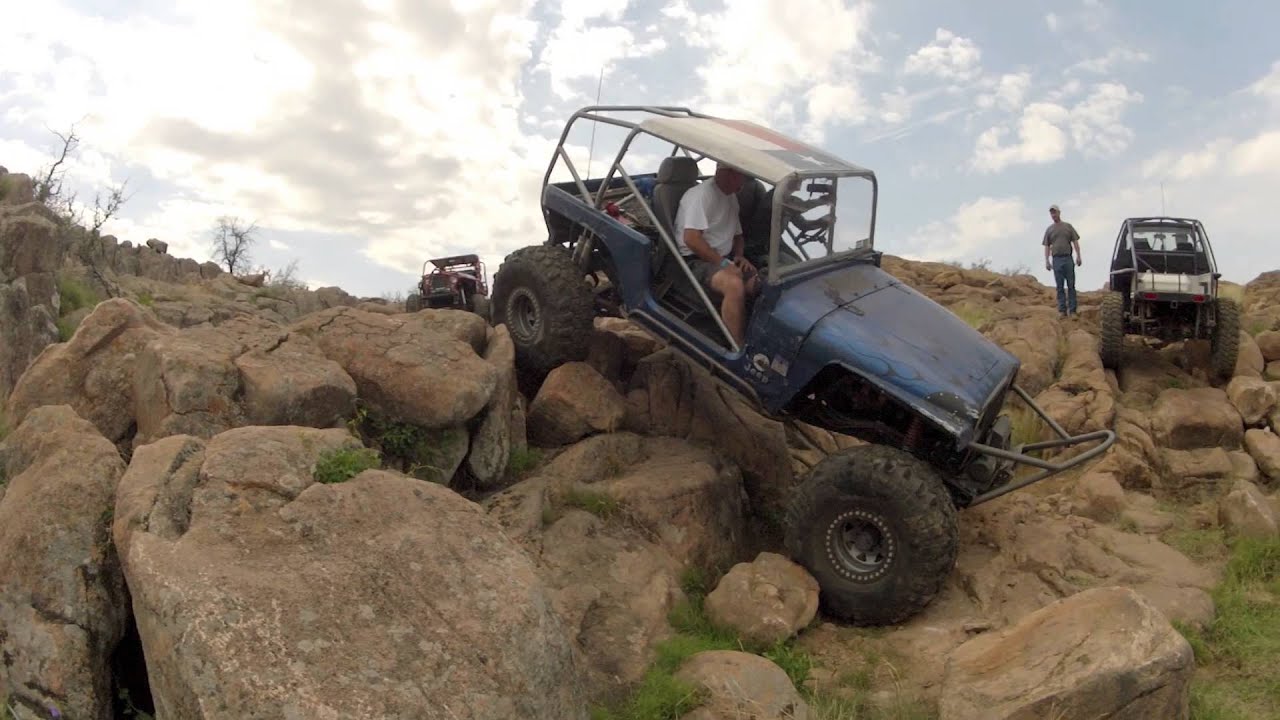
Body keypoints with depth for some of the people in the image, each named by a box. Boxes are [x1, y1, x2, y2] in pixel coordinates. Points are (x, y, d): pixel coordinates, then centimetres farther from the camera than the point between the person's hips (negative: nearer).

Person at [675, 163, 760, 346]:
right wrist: (723, 263, -20)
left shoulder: (732, 197, 15)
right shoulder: (701, 195, -14)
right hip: (695, 260, -8)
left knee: (759, 283, -19)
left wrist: (739, 256, 6)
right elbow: (691, 239, -22)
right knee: (734, 285, -35)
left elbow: (737, 234, 27)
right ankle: (739, 349, -32)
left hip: (724, 258, 8)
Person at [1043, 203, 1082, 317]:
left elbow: (1075, 242, 6)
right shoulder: (1049, 229, 11)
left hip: (1068, 258, -1)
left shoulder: (1068, 226, 10)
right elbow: (1047, 246, 9)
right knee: (1060, 286, 1)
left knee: (1071, 285, -1)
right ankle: (1062, 310, 2)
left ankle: (1072, 310, 0)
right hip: (1056, 260, 1)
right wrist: (1046, 261, -1)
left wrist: (1078, 256, -3)